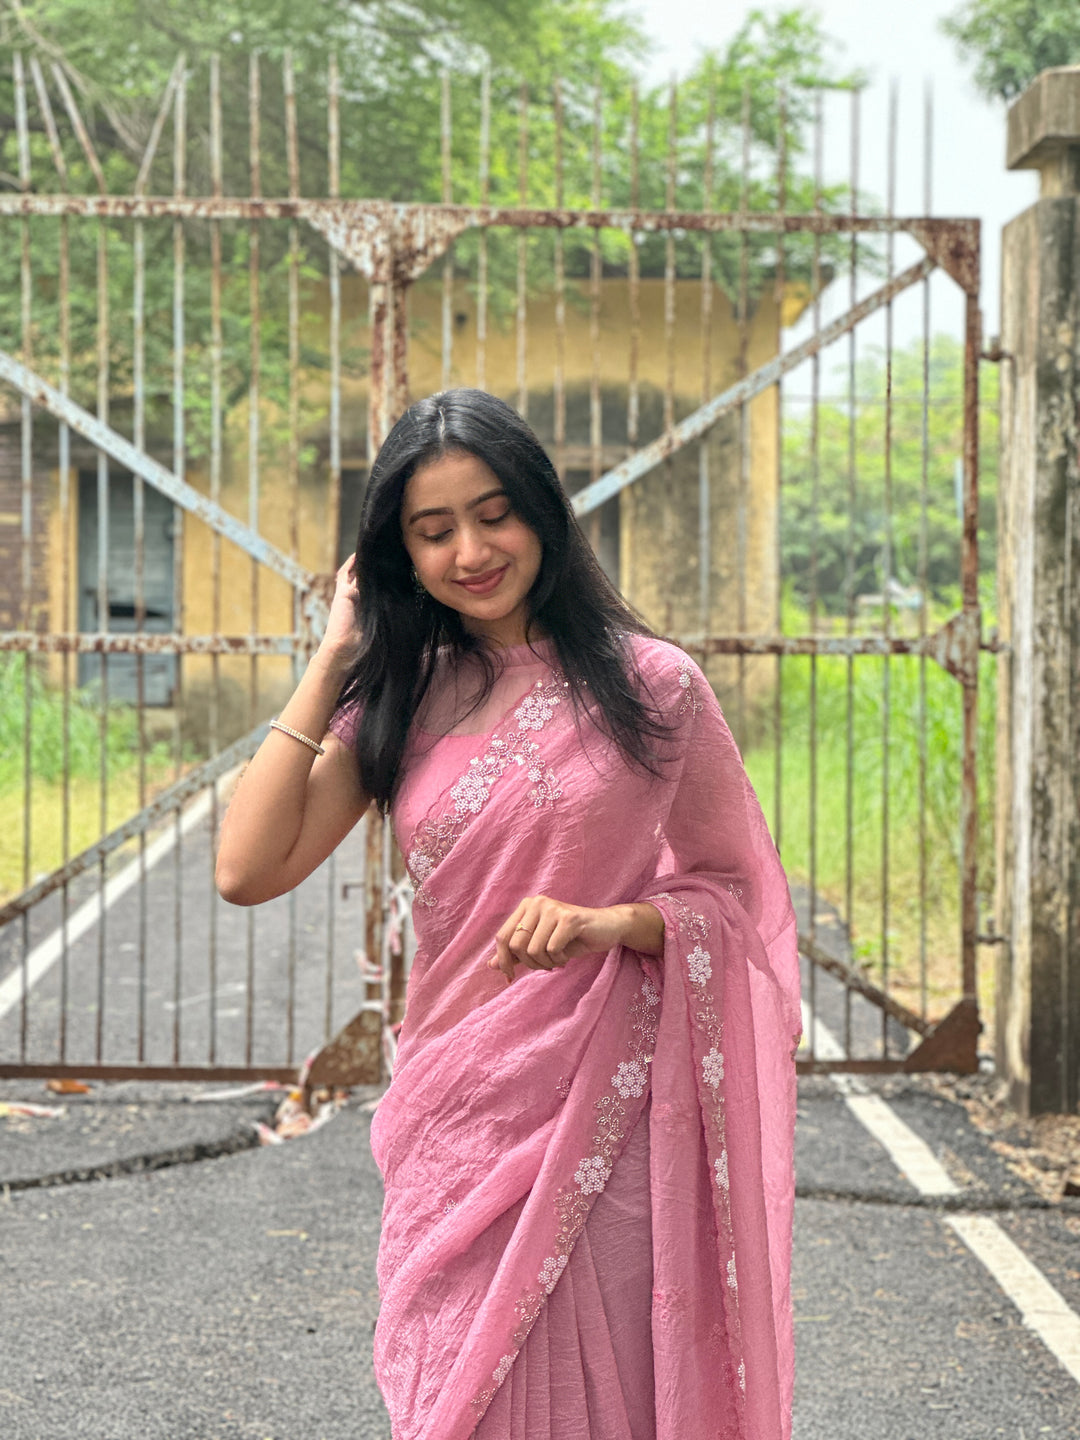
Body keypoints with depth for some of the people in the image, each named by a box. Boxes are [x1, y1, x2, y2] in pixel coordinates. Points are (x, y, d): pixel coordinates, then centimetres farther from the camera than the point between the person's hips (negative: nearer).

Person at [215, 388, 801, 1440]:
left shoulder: (649, 685, -2)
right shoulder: (400, 700, 6)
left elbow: (735, 888, 3)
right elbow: (248, 870, -5)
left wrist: (611, 923, -17)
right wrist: (331, 661, -1)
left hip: (604, 1112, -3)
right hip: (454, 1114, 3)